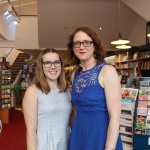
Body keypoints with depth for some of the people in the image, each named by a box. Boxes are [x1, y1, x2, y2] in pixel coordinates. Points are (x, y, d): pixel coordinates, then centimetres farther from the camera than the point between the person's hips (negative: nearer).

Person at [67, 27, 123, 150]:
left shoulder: (107, 71, -14)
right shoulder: (75, 75, 4)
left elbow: (115, 116, -18)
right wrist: (73, 133, 13)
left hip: (101, 136, -6)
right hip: (79, 135, 6)